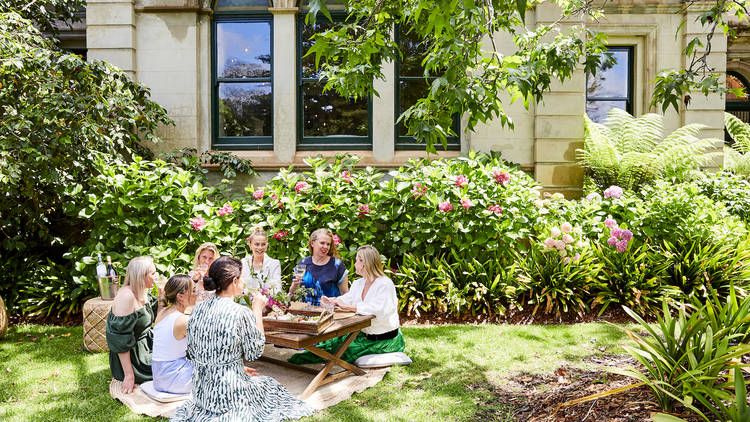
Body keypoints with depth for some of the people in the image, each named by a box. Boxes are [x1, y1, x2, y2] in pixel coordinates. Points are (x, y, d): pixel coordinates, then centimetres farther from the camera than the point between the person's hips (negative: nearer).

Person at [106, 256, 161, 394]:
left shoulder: (143, 294, 3)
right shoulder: (126, 297, -25)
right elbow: (119, 339, -26)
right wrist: (129, 375, -26)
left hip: (146, 346, 9)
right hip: (132, 357, -9)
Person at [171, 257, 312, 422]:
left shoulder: (198, 309, -1)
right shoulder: (241, 313, -20)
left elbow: (192, 352, 8)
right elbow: (254, 352, -8)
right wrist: (258, 309, -3)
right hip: (228, 394, -6)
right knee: (270, 385, 21)